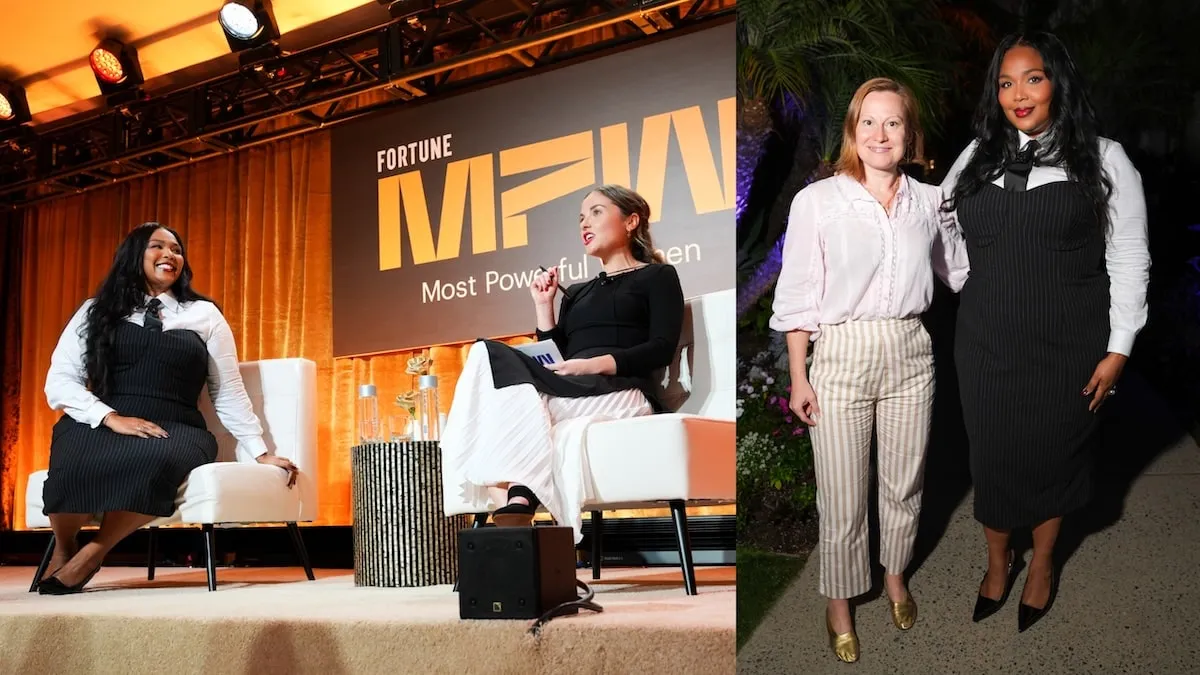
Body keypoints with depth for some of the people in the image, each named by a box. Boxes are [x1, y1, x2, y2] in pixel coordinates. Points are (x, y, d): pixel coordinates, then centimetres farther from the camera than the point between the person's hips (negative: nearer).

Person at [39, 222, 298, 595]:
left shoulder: (204, 315, 17)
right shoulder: (96, 311, 15)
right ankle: (63, 549, -4)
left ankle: (94, 553, -16)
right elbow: (59, 382, 5)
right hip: (101, 426, 0)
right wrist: (112, 418, -11)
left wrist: (261, 453, 8)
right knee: (75, 463, -37)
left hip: (176, 431, 0)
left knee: (160, 458, -39)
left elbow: (229, 395, 16)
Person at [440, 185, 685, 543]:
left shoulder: (657, 277, 15)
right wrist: (544, 306, 14)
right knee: (490, 355, -25)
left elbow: (662, 349, -2)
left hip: (623, 393, -6)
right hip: (571, 394, 6)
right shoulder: (577, 294, 32)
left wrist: (593, 365, -15)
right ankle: (517, 500, -39)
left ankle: (516, 502, -33)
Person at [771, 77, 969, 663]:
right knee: (841, 495, 5)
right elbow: (797, 298, -4)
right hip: (842, 356, -3)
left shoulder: (929, 201, 2)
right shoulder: (817, 201, -7)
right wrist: (799, 378, -4)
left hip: (910, 355, 3)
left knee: (905, 482, 16)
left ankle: (895, 575, 42)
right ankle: (839, 601, 25)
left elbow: (961, 271, 17)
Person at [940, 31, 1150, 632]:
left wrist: (1117, 350, -6)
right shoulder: (976, 157, 5)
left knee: (1052, 454, 12)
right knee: (991, 452, 11)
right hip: (986, 344, 2)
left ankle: (1043, 562, 36)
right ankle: (998, 560, 35)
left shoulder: (1103, 159, -4)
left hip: (1067, 346, -2)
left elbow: (1128, 259, -3)